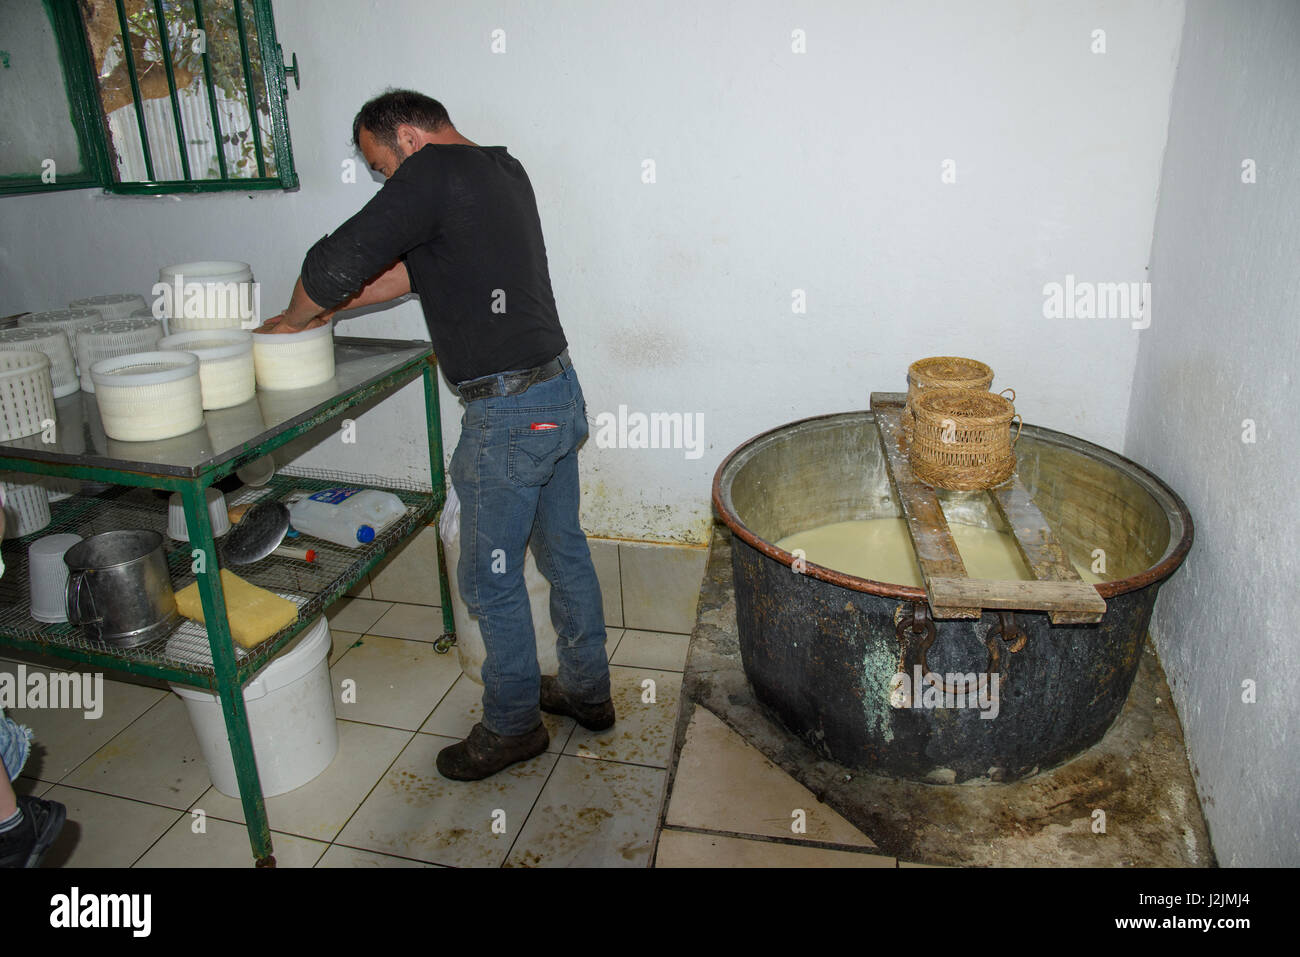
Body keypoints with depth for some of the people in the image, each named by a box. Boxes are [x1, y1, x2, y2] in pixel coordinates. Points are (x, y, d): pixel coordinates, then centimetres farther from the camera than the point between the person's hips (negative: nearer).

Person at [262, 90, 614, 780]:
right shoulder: (503, 168, 15)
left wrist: (292, 320, 3)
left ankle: (513, 724, 24)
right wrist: (335, 305, 15)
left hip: (507, 414, -9)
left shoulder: (432, 173, -13)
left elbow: (337, 262, -17)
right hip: (560, 394, 9)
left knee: (489, 578, 6)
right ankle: (587, 691, 35)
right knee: (563, 549, 19)